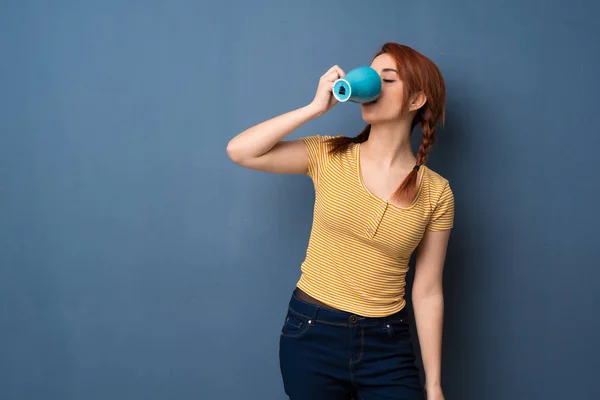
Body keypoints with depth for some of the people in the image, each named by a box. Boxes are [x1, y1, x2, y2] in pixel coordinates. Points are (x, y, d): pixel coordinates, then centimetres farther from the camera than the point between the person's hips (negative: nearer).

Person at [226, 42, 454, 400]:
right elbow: (239, 151, -12)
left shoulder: (437, 192, -4)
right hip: (312, 333, 0)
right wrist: (316, 106, -14)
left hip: (387, 344, 0)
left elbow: (427, 293, 0)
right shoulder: (328, 156, -3)